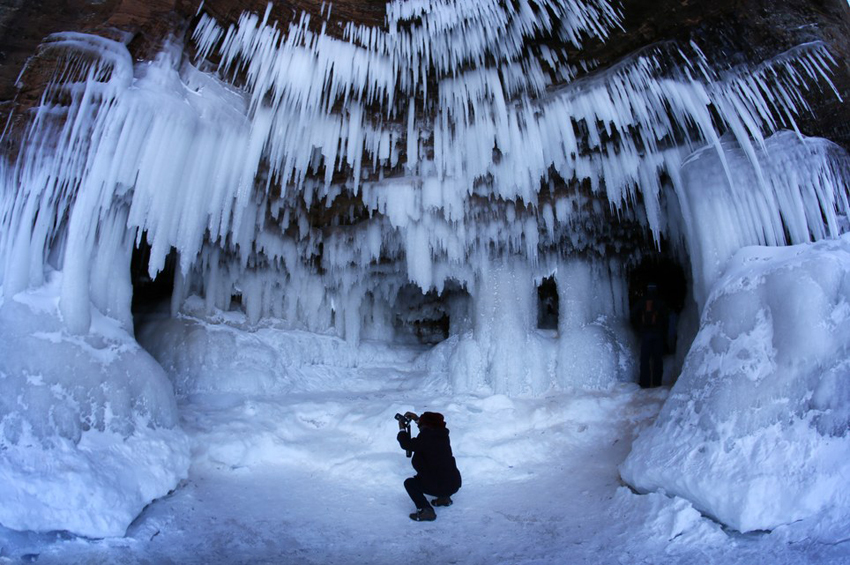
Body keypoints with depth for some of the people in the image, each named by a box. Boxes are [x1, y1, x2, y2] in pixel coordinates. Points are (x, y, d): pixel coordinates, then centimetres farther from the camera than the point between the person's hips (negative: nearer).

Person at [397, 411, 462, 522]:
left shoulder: (425, 439, -17)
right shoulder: (442, 435, 4)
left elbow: (407, 444, -8)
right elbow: (430, 426, 25)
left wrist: (402, 429, 6)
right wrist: (417, 419, 24)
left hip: (440, 486, -8)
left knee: (409, 483, 7)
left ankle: (426, 510, -5)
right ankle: (444, 498, 31)